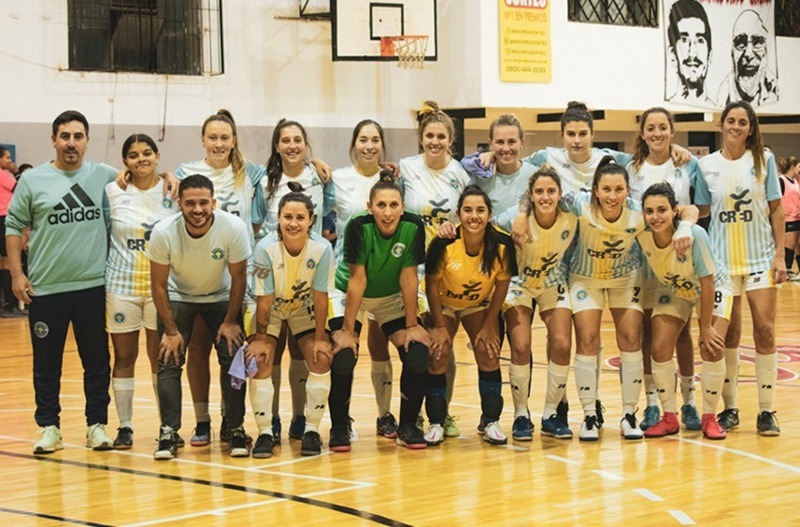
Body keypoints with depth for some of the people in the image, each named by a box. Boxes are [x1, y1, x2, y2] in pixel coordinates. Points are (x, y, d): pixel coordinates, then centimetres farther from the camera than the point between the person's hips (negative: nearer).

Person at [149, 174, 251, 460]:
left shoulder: (234, 228, -29)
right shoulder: (163, 233, -28)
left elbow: (238, 278, -13)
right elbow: (159, 284, -14)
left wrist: (230, 321, -9)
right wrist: (171, 330, -13)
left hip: (221, 297, 0)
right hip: (178, 297, 0)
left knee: (233, 359, -9)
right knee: (169, 360, -10)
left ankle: (236, 429, 3)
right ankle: (169, 432, -2)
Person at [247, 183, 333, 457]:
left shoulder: (322, 249, -27)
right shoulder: (266, 248, -30)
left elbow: (320, 296, -17)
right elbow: (264, 299, -21)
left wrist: (320, 338, -13)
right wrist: (260, 339, -17)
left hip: (304, 309, 1)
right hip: (271, 309, -1)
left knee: (321, 360, -13)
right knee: (260, 360, -16)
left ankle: (312, 429, 1)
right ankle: (265, 432, -5)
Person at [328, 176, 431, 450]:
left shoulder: (413, 227, -24)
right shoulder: (359, 227, -29)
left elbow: (408, 278, -16)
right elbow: (357, 280, -24)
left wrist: (412, 325, -11)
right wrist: (347, 330, -20)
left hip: (392, 297, 3)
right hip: (348, 294, -2)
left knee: (417, 354, -13)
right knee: (343, 358, -19)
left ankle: (407, 426, 4)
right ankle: (339, 428, 1)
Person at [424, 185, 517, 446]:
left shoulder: (502, 244, -27)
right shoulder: (444, 243, -32)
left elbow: (502, 284, -11)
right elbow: (432, 284, -18)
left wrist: (489, 325, -8)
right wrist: (439, 326, -13)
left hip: (480, 305, 2)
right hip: (444, 304, -2)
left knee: (488, 352, -8)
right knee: (438, 354, -12)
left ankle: (491, 421, 5)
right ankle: (436, 423, 1)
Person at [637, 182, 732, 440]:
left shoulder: (694, 235, -36)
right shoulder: (641, 236, -27)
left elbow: (706, 283, -27)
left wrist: (706, 327, -20)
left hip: (713, 288, -3)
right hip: (672, 290, 3)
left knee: (712, 348, -17)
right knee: (660, 349, -11)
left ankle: (710, 418, 2)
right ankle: (670, 418, 5)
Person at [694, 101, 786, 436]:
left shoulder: (763, 160, 1)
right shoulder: (707, 166, 1)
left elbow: (776, 209, 2)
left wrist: (780, 254, -3)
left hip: (761, 257, 0)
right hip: (722, 260, 0)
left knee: (764, 330, -4)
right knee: (727, 334, 4)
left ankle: (766, 411, 2)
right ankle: (729, 408, 14)